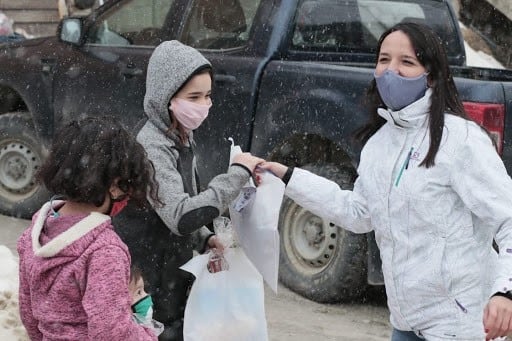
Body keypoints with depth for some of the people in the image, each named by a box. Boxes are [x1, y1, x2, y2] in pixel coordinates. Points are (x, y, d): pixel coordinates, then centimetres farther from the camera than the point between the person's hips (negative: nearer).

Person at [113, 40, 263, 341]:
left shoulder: (183, 138, 6)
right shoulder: (152, 148, -20)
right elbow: (181, 217, -32)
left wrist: (205, 239, -2)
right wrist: (238, 174, -26)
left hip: (174, 279, 8)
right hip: (148, 290, -8)